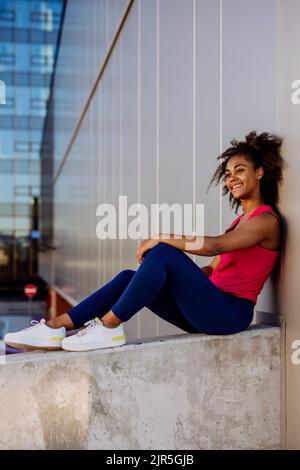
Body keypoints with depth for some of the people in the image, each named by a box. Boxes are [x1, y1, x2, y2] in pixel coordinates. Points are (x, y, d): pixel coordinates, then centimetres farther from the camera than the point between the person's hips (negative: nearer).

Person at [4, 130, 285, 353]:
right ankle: (56, 327, -12)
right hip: (209, 311, 9)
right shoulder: (241, 220, 24)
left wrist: (161, 239, -17)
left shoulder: (266, 220, -6)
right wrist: (174, 273, 4)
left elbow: (213, 246, -23)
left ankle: (109, 326, -20)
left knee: (163, 253, -27)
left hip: (230, 311, -9)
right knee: (129, 277, -4)